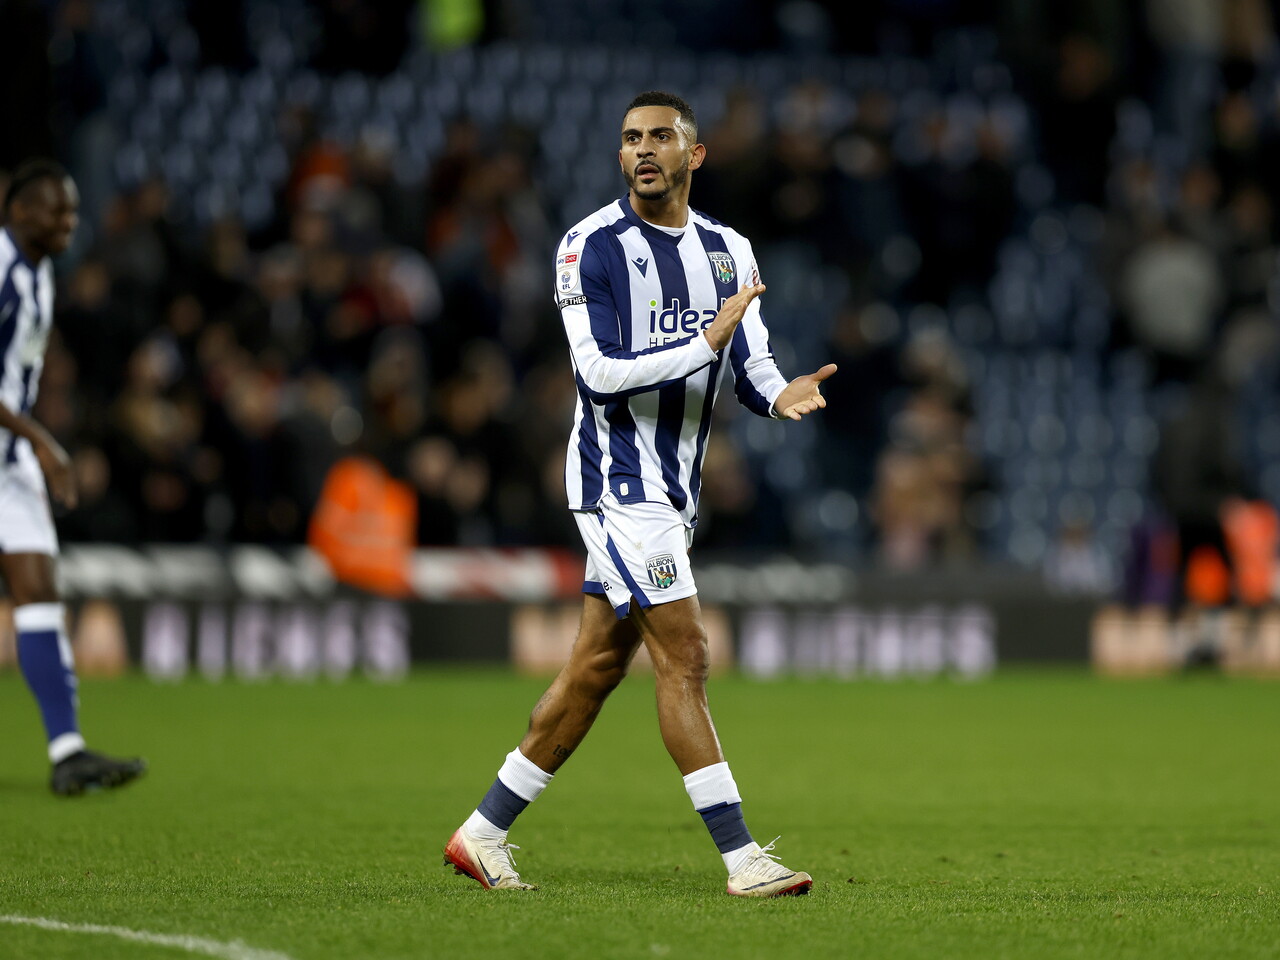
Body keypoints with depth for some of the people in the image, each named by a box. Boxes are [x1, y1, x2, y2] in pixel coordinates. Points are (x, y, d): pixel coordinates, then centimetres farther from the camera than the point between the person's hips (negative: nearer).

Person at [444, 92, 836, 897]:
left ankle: (485, 833, 21)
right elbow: (599, 373, -17)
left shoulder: (727, 251, 10)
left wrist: (781, 394, -16)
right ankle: (741, 857, -11)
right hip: (618, 478, -7)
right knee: (685, 656, -12)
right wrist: (704, 344, -23)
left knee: (598, 666, 11)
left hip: (673, 490, 7)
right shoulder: (592, 246, -10)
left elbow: (753, 365, 7)